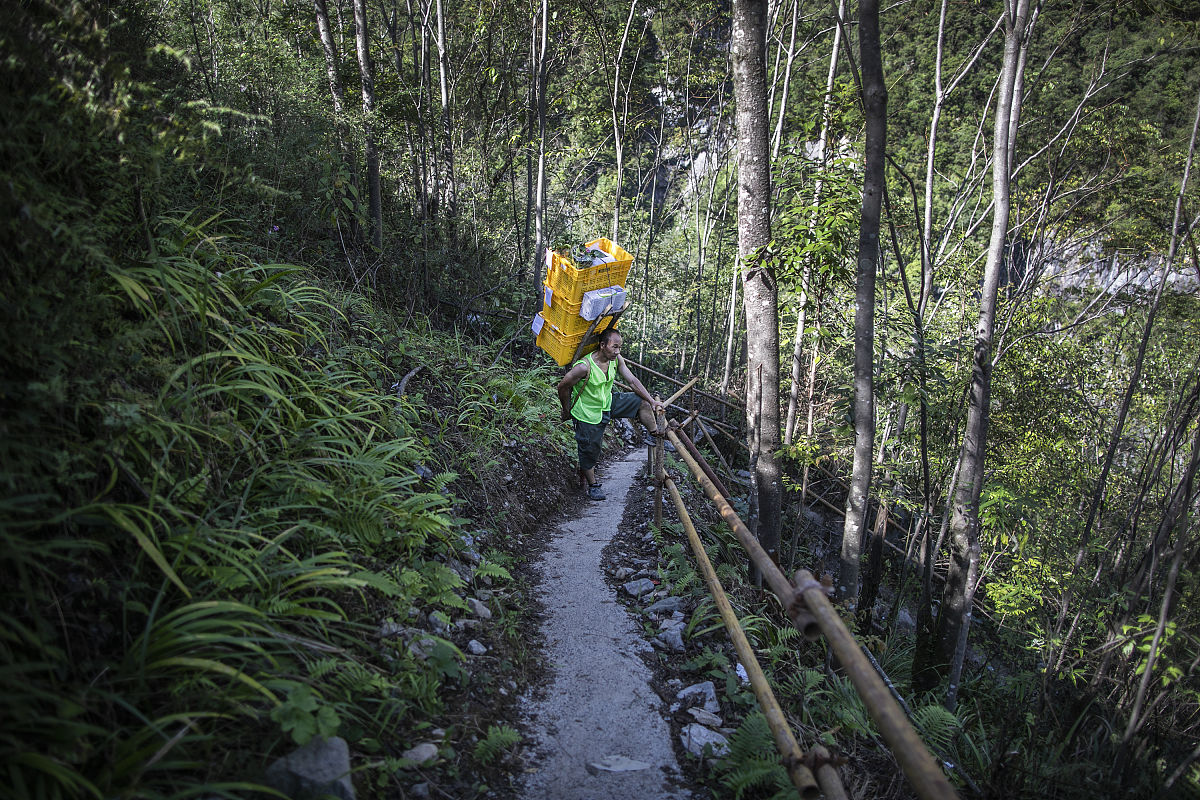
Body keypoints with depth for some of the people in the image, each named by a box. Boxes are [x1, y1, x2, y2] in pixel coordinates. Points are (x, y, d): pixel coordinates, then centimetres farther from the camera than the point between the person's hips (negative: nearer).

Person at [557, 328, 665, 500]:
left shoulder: (616, 359, -12)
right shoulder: (584, 367, -32)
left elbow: (633, 381, -4)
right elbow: (562, 387, -20)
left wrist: (652, 401, -11)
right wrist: (566, 411, -7)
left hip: (608, 403, 6)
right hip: (588, 413, -6)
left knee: (642, 401, -1)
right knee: (589, 450, 5)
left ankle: (655, 432, 20)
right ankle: (592, 485, 29)